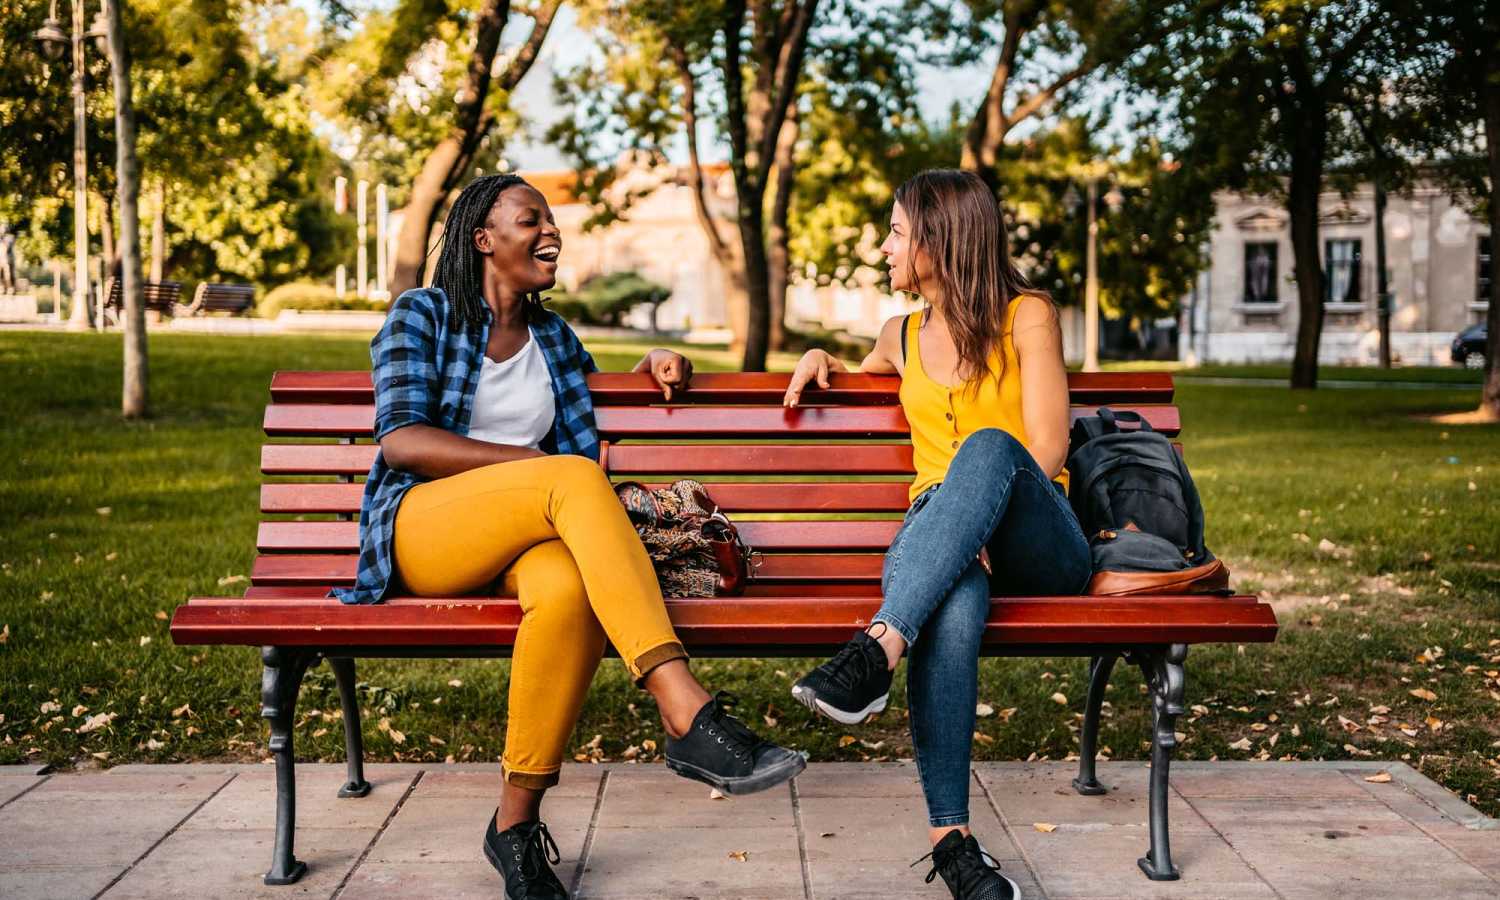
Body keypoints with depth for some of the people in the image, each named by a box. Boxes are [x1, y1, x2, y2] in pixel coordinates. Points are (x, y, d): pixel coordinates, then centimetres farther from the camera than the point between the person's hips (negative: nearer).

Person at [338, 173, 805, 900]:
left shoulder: (552, 337, 21)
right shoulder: (421, 315, 6)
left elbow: (594, 393, 35)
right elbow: (400, 441, -6)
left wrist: (651, 369, 13)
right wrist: (536, 462, -14)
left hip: (522, 539, 4)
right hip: (420, 527, -4)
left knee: (566, 590, -37)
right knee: (575, 478, -35)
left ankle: (516, 823, -25)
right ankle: (686, 713, -46)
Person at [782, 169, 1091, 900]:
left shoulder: (1026, 316, 6)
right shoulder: (901, 337, 21)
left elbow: (1047, 450, -4)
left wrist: (978, 513, -19)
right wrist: (822, 361, 21)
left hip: (1035, 544, -2)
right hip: (941, 537, 2)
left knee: (987, 448, -38)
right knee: (954, 604, -38)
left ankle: (875, 655, -51)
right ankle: (949, 838, -40)